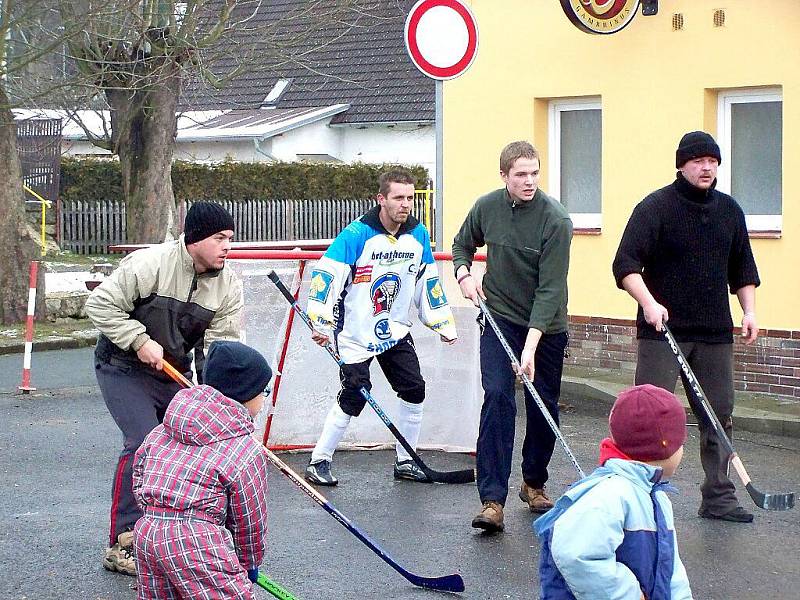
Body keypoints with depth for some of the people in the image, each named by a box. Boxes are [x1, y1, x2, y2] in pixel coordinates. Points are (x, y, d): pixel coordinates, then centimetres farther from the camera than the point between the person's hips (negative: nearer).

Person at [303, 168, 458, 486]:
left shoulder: (418, 234, 0)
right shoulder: (357, 234, -19)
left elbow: (428, 282, 13)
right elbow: (325, 276, -21)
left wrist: (443, 325, 14)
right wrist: (321, 324, -27)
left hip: (394, 329, 6)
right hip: (355, 333, -6)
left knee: (414, 391, 4)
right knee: (354, 396, -12)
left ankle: (405, 462, 19)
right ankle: (318, 463, 1)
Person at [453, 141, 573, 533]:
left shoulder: (555, 220, -19)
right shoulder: (486, 207, -6)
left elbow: (550, 289, -23)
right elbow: (462, 245, 17)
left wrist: (531, 344, -30)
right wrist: (464, 274, -4)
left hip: (545, 326, -1)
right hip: (499, 318, 1)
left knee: (544, 408, 7)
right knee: (497, 397, -15)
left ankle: (534, 483, 32)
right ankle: (492, 500, -19)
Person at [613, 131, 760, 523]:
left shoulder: (730, 211, 12)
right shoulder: (655, 207, -5)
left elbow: (743, 269, 21)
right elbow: (626, 264, -12)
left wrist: (749, 310, 9)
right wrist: (648, 303, -24)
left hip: (715, 333, 5)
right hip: (662, 329, -5)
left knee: (719, 416, 7)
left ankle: (718, 498, 16)